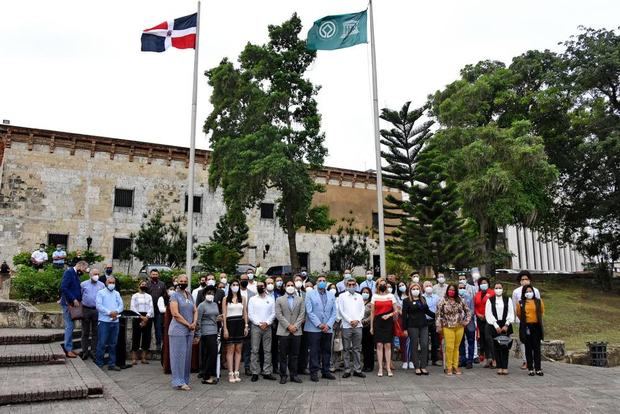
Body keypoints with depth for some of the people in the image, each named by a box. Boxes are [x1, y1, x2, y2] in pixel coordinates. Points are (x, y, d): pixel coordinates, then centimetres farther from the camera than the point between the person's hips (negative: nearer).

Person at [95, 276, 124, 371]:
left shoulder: (117, 294, 17)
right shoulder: (101, 293, 3)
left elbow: (121, 305, 10)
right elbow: (98, 306, -9)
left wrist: (116, 311, -10)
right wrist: (109, 312, -15)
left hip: (115, 321, 5)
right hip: (104, 321, -5)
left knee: (113, 344, 8)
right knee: (102, 343, -4)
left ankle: (111, 364, 14)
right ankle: (99, 364, 4)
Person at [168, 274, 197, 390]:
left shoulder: (190, 296, 14)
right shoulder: (174, 295, -6)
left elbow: (195, 311, 15)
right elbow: (175, 313, -14)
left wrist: (194, 323, -3)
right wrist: (188, 324, -12)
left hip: (189, 331, 6)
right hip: (178, 330, -6)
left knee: (187, 356, 8)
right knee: (179, 355, -3)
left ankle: (185, 380, 16)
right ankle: (179, 382, 3)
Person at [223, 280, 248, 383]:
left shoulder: (242, 298, 10)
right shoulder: (226, 299, 3)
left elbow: (245, 313, 11)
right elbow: (224, 314, 0)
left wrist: (246, 326, 3)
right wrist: (225, 328, -7)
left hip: (240, 324, 3)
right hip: (230, 324, -2)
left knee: (238, 350, 3)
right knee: (230, 350, -2)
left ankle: (236, 373, 6)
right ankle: (231, 374, 0)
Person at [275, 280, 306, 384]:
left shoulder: (300, 300, 12)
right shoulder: (279, 300, 7)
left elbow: (302, 314, 3)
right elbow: (279, 315, -2)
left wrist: (295, 326, -9)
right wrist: (288, 326, -11)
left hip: (296, 331, 2)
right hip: (283, 331, -1)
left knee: (294, 355, 5)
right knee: (283, 355, 1)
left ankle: (294, 375, 12)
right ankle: (283, 375, 8)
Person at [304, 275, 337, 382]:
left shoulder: (331, 295, 13)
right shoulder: (310, 294, 2)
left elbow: (334, 312, 9)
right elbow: (309, 311, -5)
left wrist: (328, 325, -5)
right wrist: (319, 324, -11)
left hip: (328, 328, 4)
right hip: (314, 328, -3)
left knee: (327, 351, 7)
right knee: (314, 351, -2)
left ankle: (326, 371, 16)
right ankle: (314, 372, 5)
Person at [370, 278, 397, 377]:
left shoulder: (391, 296, 8)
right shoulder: (374, 297, 7)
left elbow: (395, 311, 8)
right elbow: (372, 312, 7)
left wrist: (389, 315, -11)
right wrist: (371, 326, 4)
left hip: (388, 322, 0)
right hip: (378, 322, 0)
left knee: (388, 345, -1)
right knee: (379, 345, -2)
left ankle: (388, 368, 3)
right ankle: (380, 369, 2)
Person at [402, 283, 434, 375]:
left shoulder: (423, 299, 12)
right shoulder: (407, 300, -2)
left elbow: (427, 311, 21)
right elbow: (404, 315, -4)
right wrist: (405, 328, -7)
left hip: (424, 325, 4)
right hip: (412, 326, -4)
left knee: (424, 345, -2)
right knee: (414, 346, 2)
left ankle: (423, 366, 7)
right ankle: (417, 367, 10)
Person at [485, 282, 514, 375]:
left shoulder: (508, 300, 6)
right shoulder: (490, 300, 5)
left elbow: (511, 313, 2)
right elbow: (488, 314, -1)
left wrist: (506, 325, -9)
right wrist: (496, 326, -9)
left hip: (506, 326, 0)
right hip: (494, 326, 0)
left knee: (505, 346, -3)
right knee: (496, 347, 0)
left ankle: (505, 367, 3)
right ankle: (499, 367, 6)